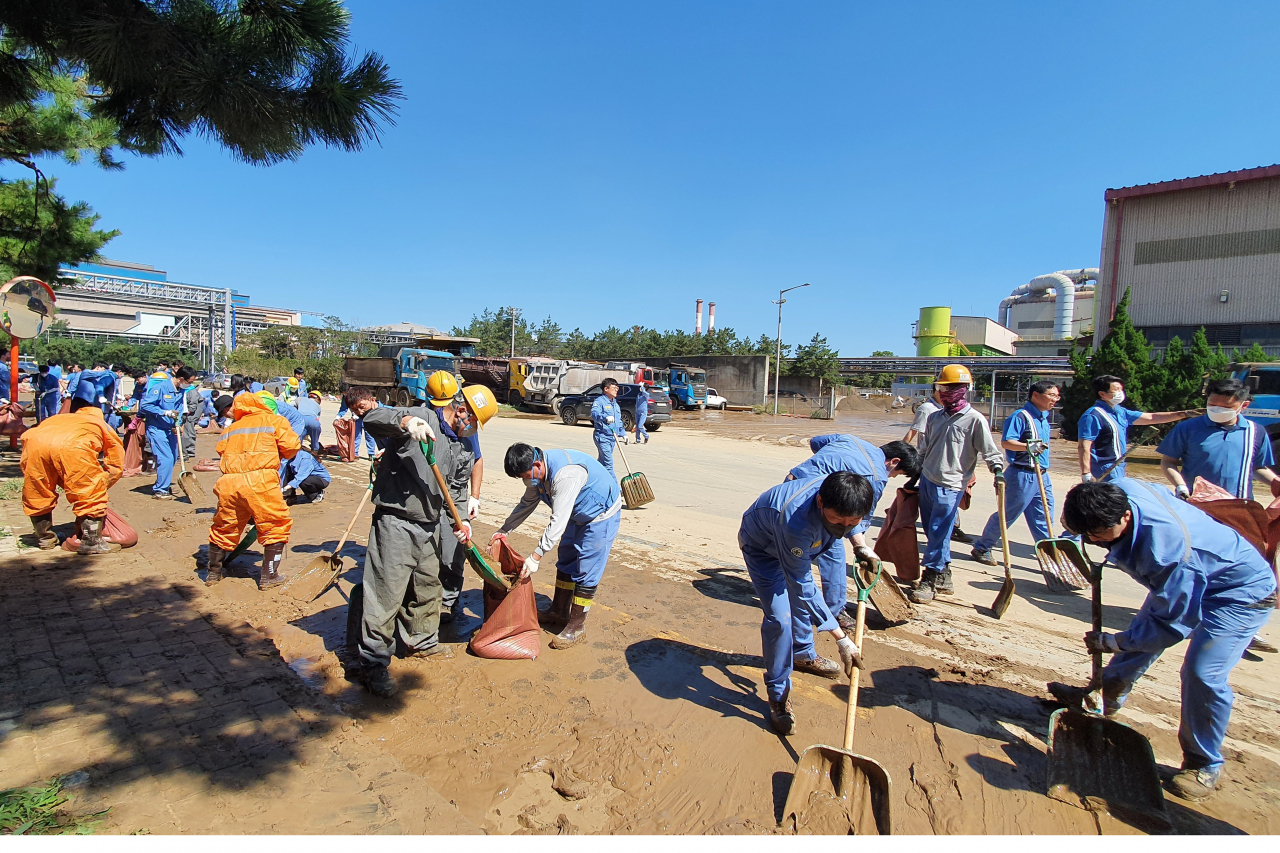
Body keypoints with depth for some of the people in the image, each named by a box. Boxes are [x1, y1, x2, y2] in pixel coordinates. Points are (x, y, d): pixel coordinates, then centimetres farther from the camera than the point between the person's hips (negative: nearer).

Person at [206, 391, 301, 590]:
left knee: (224, 528, 20)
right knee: (276, 525, 7)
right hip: (260, 479, -5)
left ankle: (213, 573, 35)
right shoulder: (275, 421, 13)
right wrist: (276, 453, 21)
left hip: (229, 481, 5)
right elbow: (291, 447, 2)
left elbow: (221, 449, 14)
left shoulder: (232, 428, 26)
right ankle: (269, 576, 7)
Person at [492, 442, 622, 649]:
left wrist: (535, 557, -35)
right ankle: (559, 612, 31)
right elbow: (527, 504, 9)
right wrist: (504, 530, 8)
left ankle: (577, 626, 5)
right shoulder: (538, 471, -8)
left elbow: (558, 522, -37)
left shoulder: (565, 474, -38)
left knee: (586, 571, -7)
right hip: (579, 515, 10)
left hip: (601, 515, -9)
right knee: (565, 562, 16)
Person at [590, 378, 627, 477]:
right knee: (608, 463, -10)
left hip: (612, 437, 8)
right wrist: (605, 417, -44)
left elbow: (619, 421, 28)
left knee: (602, 462, 14)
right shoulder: (599, 401, -7)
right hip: (602, 437, -8)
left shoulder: (615, 404, 19)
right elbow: (594, 413, -27)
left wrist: (623, 433, 20)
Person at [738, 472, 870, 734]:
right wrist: (841, 638, -34)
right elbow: (802, 588, -37)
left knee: (800, 599, 24)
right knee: (779, 618, -17)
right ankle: (778, 694, 1)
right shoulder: (796, 522, -49)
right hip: (762, 547, -7)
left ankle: (805, 653, 51)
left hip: (799, 543, 7)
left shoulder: (842, 497, -31)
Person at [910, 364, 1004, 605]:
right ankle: (943, 578, 25)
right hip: (927, 481, 7)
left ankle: (930, 580, 3)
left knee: (938, 533, -6)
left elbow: (990, 450, -8)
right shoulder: (935, 418, 11)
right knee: (932, 532, 12)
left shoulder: (975, 419, -7)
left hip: (950, 485, -6)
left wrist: (997, 469, -25)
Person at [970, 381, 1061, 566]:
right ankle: (981, 548, 15)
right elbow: (1006, 442, -24)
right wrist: (1028, 446, -38)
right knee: (1007, 514, 1)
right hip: (1021, 475, -8)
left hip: (1042, 475, 8)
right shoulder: (1020, 416, -13)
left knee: (1043, 519, 9)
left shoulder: (1044, 419, 15)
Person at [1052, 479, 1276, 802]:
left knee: (1202, 673, -17)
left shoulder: (1166, 547, -43)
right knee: (1141, 634, 17)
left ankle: (1205, 766, 6)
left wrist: (1111, 642, -21)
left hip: (1242, 590, -8)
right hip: (1184, 580, 9)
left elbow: (1174, 622, -31)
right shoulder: (1115, 492, -24)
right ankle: (1103, 699, 36)